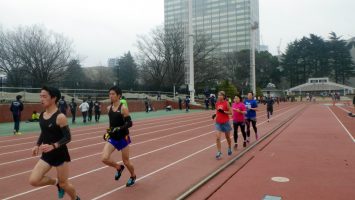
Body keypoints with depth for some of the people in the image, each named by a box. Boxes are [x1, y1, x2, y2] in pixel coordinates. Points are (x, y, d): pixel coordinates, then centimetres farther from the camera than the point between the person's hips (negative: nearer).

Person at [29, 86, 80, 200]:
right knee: (33, 180, -6)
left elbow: (68, 137, -19)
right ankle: (56, 182, 22)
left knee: (64, 183, 9)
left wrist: (53, 146, -31)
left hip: (60, 154, -6)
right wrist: (37, 145, 5)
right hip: (46, 155, 6)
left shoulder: (60, 117, -20)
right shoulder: (42, 115, 2)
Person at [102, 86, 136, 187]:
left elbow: (129, 123, -17)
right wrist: (109, 131, 7)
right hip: (112, 138, 5)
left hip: (123, 137, -5)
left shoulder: (123, 108, -15)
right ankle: (119, 168, 18)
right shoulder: (109, 108, 3)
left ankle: (133, 176, 40)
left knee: (126, 161, 9)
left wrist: (119, 129, -29)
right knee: (104, 158, -13)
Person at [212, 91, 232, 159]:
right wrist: (215, 114, -2)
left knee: (227, 137, 16)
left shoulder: (226, 103, -11)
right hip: (218, 122, 3)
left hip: (225, 122, -3)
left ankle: (229, 148, 41)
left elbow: (231, 112, -11)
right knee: (217, 137, -12)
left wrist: (223, 111, -24)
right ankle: (219, 152, -6)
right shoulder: (217, 103, 2)